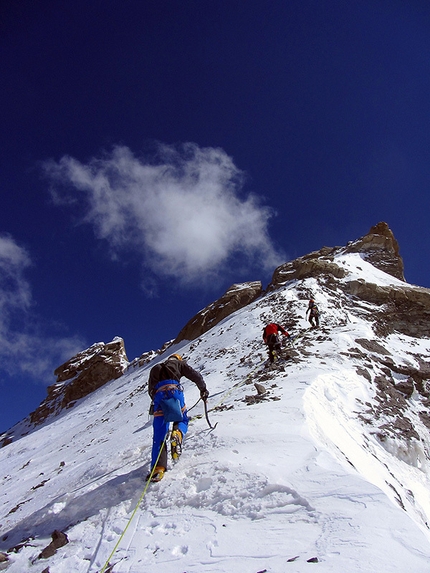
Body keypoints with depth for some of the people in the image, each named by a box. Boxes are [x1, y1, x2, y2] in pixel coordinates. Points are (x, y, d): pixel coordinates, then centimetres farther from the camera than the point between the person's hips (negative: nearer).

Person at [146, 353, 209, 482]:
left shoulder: (155, 369, 36)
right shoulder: (179, 363, 26)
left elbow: (151, 390, 31)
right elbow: (196, 376, 18)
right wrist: (203, 389, 28)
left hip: (158, 395, 3)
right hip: (173, 390, -2)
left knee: (158, 435, 5)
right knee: (182, 420, 17)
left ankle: (157, 468, -9)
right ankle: (177, 434, -18)